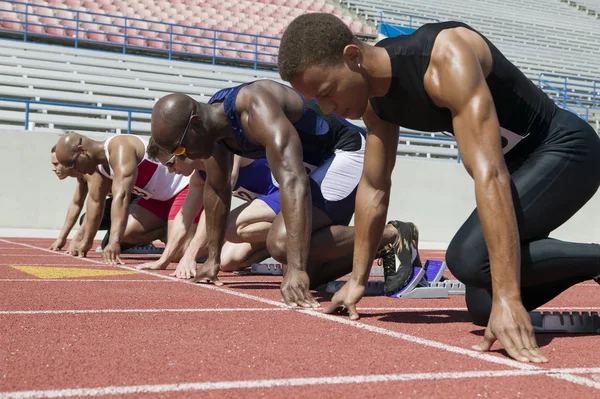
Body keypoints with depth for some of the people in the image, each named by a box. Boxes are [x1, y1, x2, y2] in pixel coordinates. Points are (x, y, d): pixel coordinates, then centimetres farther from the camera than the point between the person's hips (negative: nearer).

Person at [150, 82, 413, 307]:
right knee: (304, 277, 7)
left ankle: (392, 237, -16)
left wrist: (296, 269, -49)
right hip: (321, 165, 9)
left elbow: (293, 182, -43)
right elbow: (216, 189, 11)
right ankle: (379, 249, 20)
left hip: (348, 154, -9)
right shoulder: (212, 121, -3)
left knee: (282, 243, -28)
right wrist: (213, 259, 16)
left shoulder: (255, 109, -31)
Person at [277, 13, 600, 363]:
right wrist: (357, 280, 11)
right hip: (521, 162, 8)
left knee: (470, 256, -28)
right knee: (485, 308, 5)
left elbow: (490, 175, -39)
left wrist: (508, 297, -43)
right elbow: (374, 188, 7)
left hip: (565, 150, -8)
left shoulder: (446, 59, -31)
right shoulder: (375, 101, -5)